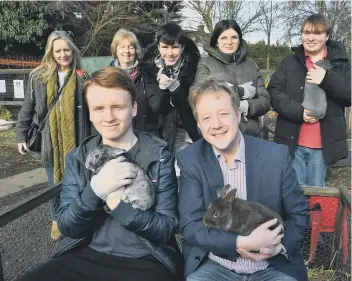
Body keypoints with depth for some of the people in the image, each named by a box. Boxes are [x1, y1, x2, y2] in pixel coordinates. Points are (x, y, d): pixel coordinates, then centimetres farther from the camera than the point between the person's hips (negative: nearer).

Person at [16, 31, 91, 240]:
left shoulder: (82, 78, -3)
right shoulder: (38, 76, 1)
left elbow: (92, 111, -3)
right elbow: (27, 109, 7)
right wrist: (21, 135, 5)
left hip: (75, 142, -2)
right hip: (50, 142, 2)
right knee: (55, 185, 15)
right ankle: (57, 219, 36)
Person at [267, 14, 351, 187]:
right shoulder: (289, 62, 4)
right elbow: (273, 92, -4)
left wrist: (327, 79, -20)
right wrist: (299, 111, -18)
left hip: (323, 143, 1)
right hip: (292, 141, 0)